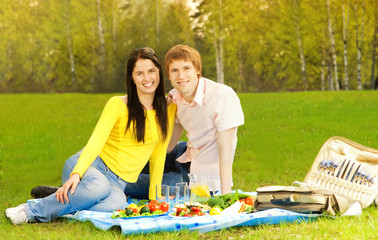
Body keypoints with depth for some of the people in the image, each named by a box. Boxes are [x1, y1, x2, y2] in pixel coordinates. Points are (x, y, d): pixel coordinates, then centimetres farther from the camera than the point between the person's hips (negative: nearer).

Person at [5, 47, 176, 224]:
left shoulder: (168, 110, 7)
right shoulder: (118, 104, -3)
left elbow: (158, 156, 13)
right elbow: (96, 141, -15)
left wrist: (154, 197, 6)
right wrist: (76, 174, -30)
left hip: (118, 182, 2)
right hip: (93, 164, -2)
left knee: (116, 204, -38)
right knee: (98, 186, -41)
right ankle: (33, 211, -24)